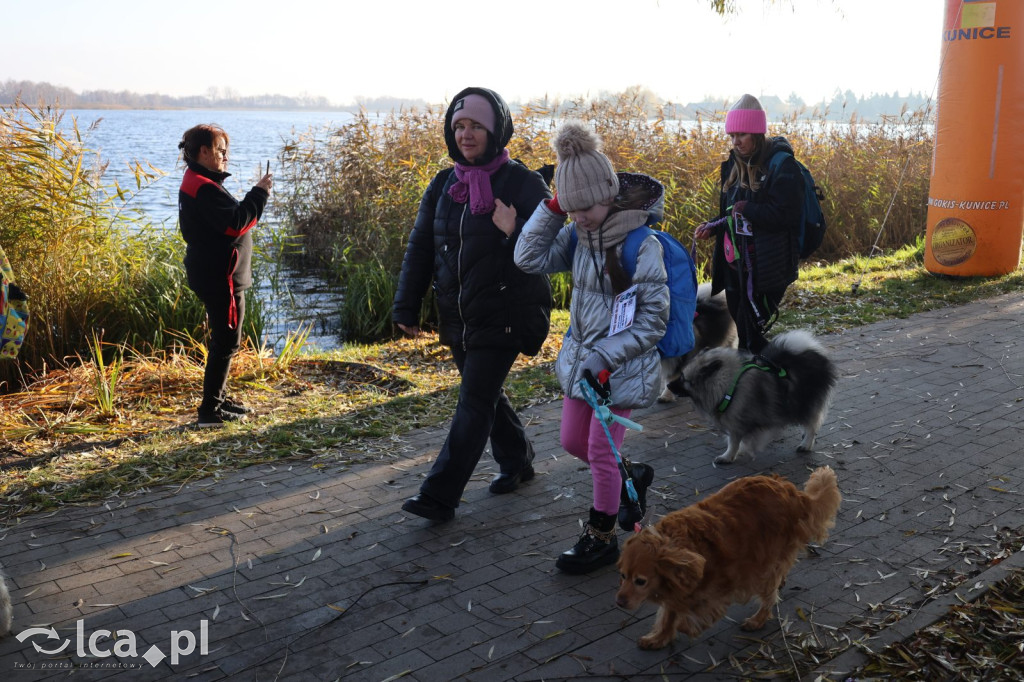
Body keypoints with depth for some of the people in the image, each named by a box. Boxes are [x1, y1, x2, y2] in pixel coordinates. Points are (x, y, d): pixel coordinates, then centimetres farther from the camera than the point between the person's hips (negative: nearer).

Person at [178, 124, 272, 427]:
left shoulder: (199, 183, 17)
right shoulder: (204, 188, -18)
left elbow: (229, 220, 16)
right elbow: (235, 222, -26)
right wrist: (259, 194, -18)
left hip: (216, 275, 11)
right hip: (220, 278, -11)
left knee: (223, 340, 19)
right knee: (226, 342, -5)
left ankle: (217, 399, 29)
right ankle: (210, 410, 0)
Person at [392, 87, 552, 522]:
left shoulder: (522, 183, -9)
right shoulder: (443, 185, 7)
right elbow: (420, 247, 9)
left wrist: (514, 234, -30)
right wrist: (406, 307, 6)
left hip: (503, 314, -6)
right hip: (458, 317, 6)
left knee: (474, 401, -7)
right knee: (484, 393, 18)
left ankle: (439, 495, -4)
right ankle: (516, 461, 39)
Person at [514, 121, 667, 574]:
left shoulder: (642, 246, -20)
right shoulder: (578, 235, -1)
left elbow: (652, 322, -18)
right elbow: (529, 258, -7)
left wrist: (605, 358, -22)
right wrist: (552, 209, -13)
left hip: (623, 366, -7)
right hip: (580, 356, 7)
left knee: (601, 450, 1)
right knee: (573, 442, 15)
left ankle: (601, 538, 20)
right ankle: (633, 477, 42)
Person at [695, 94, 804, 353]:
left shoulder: (783, 166, -12)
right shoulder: (736, 164, 11)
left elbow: (783, 215, -20)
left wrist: (746, 209, -14)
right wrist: (713, 226, 0)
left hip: (766, 269, -7)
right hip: (735, 264, 7)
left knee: (751, 334, -7)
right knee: (742, 334, 13)